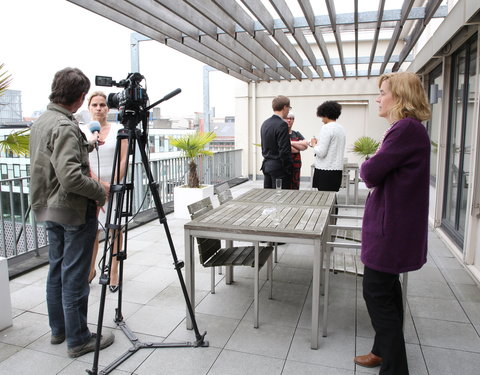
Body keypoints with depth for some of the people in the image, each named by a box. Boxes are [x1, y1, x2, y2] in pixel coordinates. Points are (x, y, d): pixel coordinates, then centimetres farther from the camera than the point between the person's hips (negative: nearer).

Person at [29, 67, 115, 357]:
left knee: (57, 270, 18)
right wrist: (101, 191, -15)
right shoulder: (65, 126, -21)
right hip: (75, 212, -10)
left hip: (51, 209, 10)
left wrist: (87, 146, 25)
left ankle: (59, 329, 33)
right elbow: (70, 176, -29)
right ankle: (78, 339, 14)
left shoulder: (41, 122, 9)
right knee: (75, 277, 0)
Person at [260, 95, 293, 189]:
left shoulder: (265, 123, 10)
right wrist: (288, 170, -12)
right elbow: (284, 150, -19)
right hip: (278, 167, -8)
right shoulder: (282, 125, -16)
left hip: (266, 165, 8)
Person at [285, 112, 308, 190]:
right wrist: (299, 147, -3)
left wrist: (291, 143, -8)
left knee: (295, 188, 5)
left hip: (296, 166, 5)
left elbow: (306, 145, 1)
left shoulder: (297, 134, 17)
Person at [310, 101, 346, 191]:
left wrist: (314, 144, 2)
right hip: (338, 170, 8)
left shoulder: (326, 128, -12)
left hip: (325, 171, -8)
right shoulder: (341, 128, 13)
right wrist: (319, 143, 20)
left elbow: (321, 153, -17)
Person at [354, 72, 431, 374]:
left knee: (377, 293, 0)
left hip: (391, 227, -11)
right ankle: (386, 351, 37)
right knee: (387, 290, 20)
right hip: (395, 224, 11)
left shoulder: (406, 129, -20)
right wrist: (376, 165, -4)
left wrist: (369, 164, -3)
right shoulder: (410, 128, 14)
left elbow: (370, 173, -23)